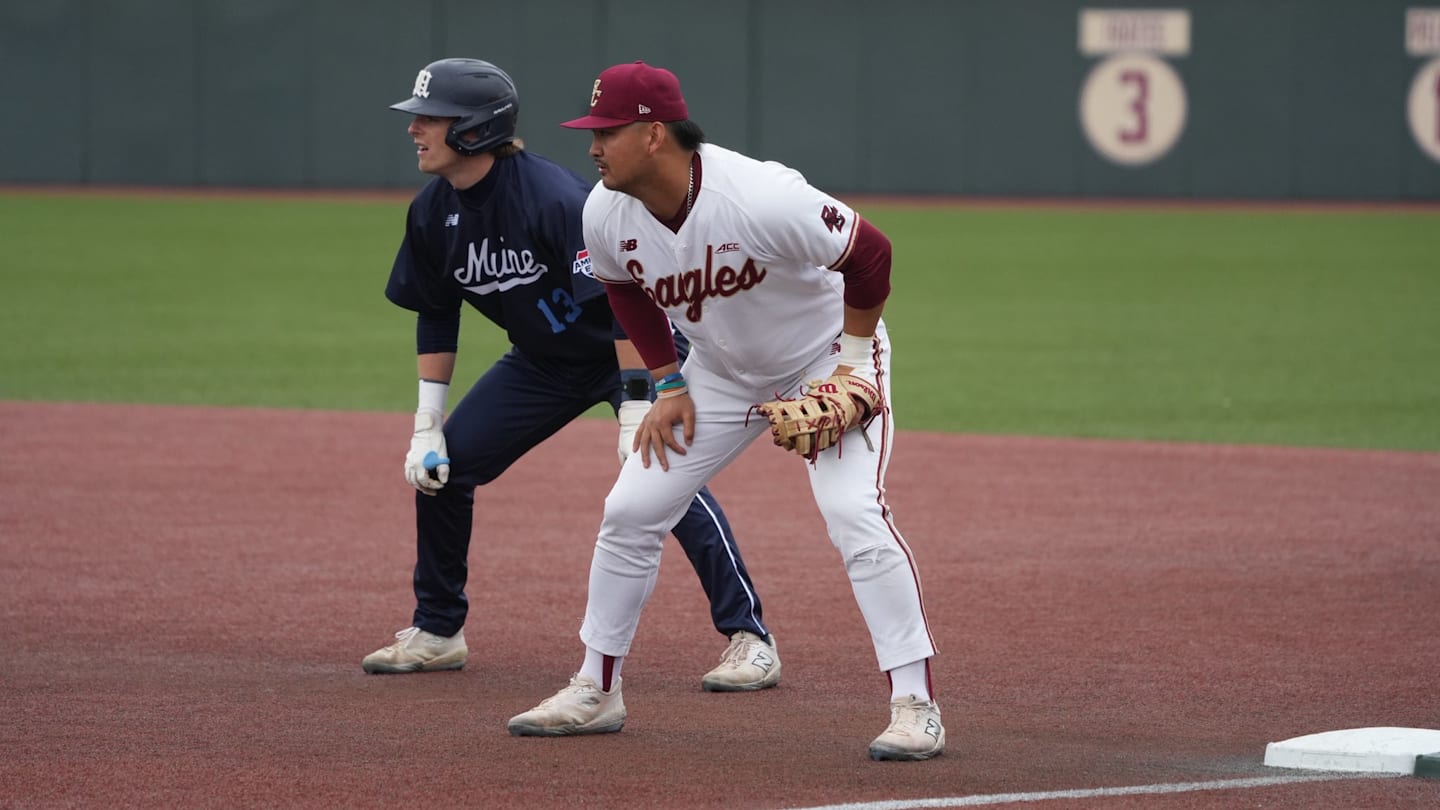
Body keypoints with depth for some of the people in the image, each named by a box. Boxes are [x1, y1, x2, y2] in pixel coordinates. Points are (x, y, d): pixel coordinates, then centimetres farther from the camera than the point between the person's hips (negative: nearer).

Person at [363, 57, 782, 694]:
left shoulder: (556, 199, -32)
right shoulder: (433, 213, -9)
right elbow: (436, 316, 5)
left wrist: (636, 412, -36)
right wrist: (428, 423, 0)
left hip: (632, 348, -7)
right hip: (542, 361, 7)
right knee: (441, 463, 1)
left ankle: (749, 638, -19)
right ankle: (437, 633, 16)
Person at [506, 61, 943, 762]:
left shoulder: (762, 199, -37)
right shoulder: (605, 215, -17)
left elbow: (869, 252, -24)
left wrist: (853, 365, -19)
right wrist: (669, 384, 1)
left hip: (826, 357, -6)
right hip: (721, 372, 6)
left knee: (853, 511, -24)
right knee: (630, 511, 2)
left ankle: (915, 705, -18)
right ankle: (595, 691, 16)